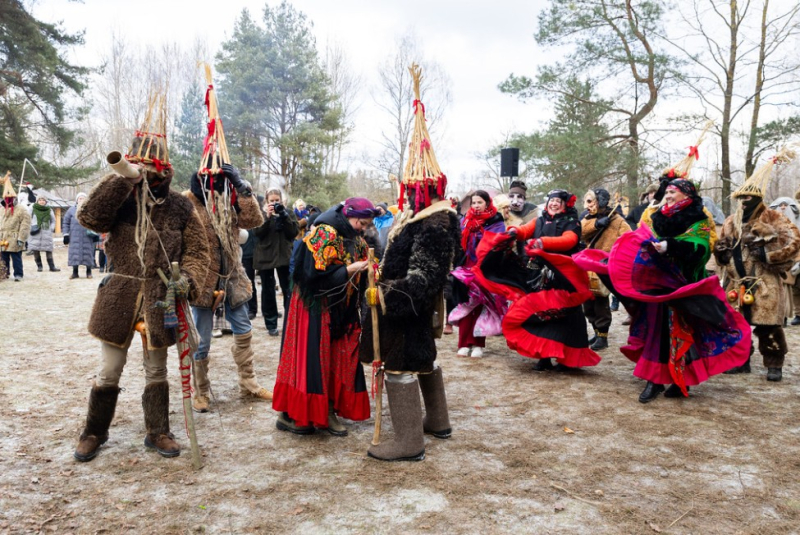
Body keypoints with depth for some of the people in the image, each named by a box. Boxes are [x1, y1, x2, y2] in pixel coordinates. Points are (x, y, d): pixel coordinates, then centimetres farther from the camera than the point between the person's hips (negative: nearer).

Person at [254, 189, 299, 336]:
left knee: (288, 290, 0)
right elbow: (258, 233, -10)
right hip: (265, 257, 0)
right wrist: (267, 216, -21)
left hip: (285, 256, 0)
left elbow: (294, 232, -7)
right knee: (268, 291, 5)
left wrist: (284, 215, -17)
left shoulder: (289, 213, 5)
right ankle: (271, 324, 13)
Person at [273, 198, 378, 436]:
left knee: (339, 359, 7)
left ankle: (328, 411, 17)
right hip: (315, 308, -8)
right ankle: (289, 414, 9)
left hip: (341, 310, 8)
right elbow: (314, 273, -22)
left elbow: (357, 277, 14)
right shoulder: (324, 235, -16)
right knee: (310, 358, -3)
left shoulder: (356, 240, 9)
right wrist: (349, 269, -21)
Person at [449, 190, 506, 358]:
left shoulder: (496, 223, -1)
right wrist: (458, 266, 4)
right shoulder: (465, 221, 11)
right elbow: (459, 245, 14)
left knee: (481, 308, -2)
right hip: (467, 270, 3)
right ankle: (464, 343, 2)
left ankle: (478, 344, 7)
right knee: (466, 307, -1)